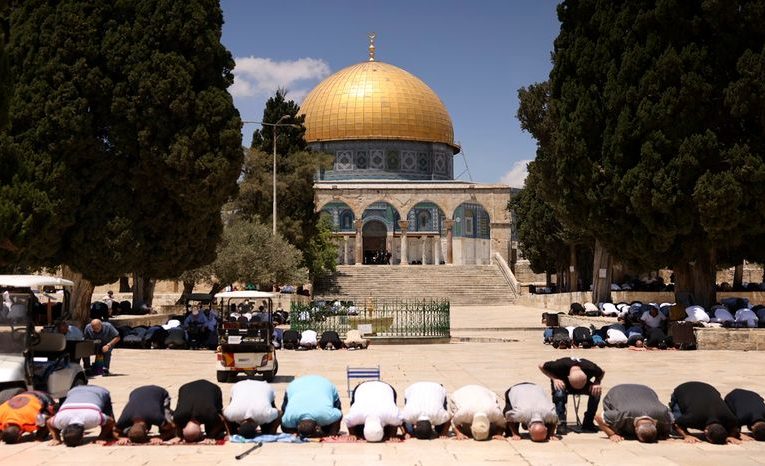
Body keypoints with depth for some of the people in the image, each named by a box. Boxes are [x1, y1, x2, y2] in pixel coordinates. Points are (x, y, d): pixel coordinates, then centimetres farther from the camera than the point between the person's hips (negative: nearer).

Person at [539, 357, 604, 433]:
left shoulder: (590, 368, -32)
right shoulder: (560, 365, -37)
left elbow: (602, 373, -8)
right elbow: (541, 366, -20)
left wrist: (597, 383, -28)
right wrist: (554, 379, -32)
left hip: (584, 384, 2)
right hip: (562, 384, -2)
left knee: (596, 392, -27)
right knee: (559, 394, -37)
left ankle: (588, 424, -15)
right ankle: (561, 423, -25)